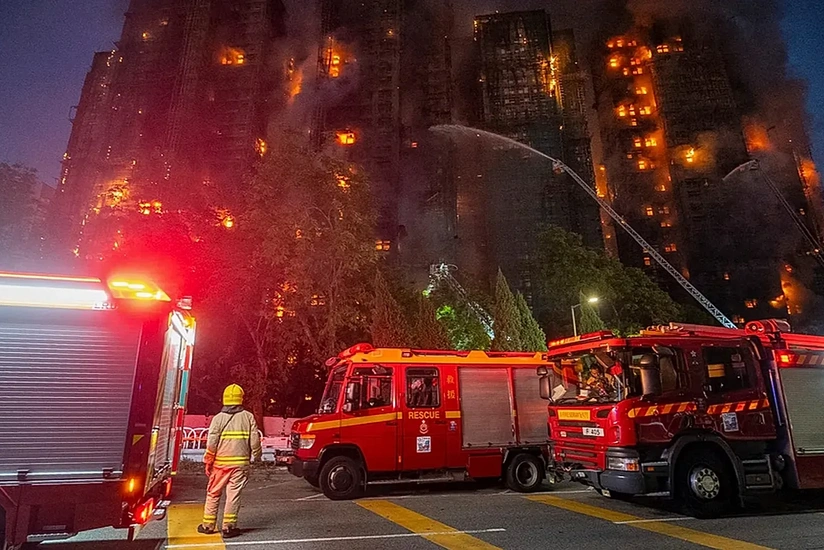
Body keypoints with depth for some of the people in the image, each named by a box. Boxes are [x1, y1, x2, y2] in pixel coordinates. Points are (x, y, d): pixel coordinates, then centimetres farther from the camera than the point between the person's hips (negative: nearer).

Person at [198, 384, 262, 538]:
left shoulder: (218, 418, -3)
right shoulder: (248, 417, -2)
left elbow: (212, 443, -6)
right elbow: (255, 441, -2)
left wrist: (208, 462, 5)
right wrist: (257, 456, 12)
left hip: (220, 463, 1)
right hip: (241, 463, 0)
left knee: (213, 494, 16)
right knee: (233, 495, 6)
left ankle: (208, 525, 24)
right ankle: (229, 527, 9)